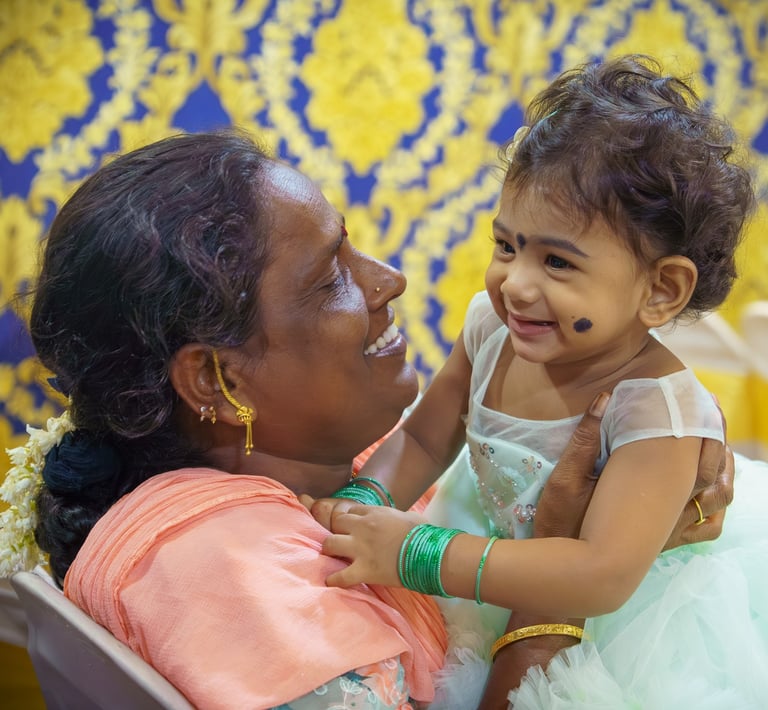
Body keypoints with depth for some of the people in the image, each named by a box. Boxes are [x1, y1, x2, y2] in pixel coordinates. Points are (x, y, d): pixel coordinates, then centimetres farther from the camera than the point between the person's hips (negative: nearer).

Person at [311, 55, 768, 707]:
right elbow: (422, 440, -5)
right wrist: (360, 506, -27)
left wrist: (415, 551, -44)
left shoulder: (658, 409, -34)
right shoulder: (492, 328, -16)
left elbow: (601, 575, -42)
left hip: (628, 619, -4)